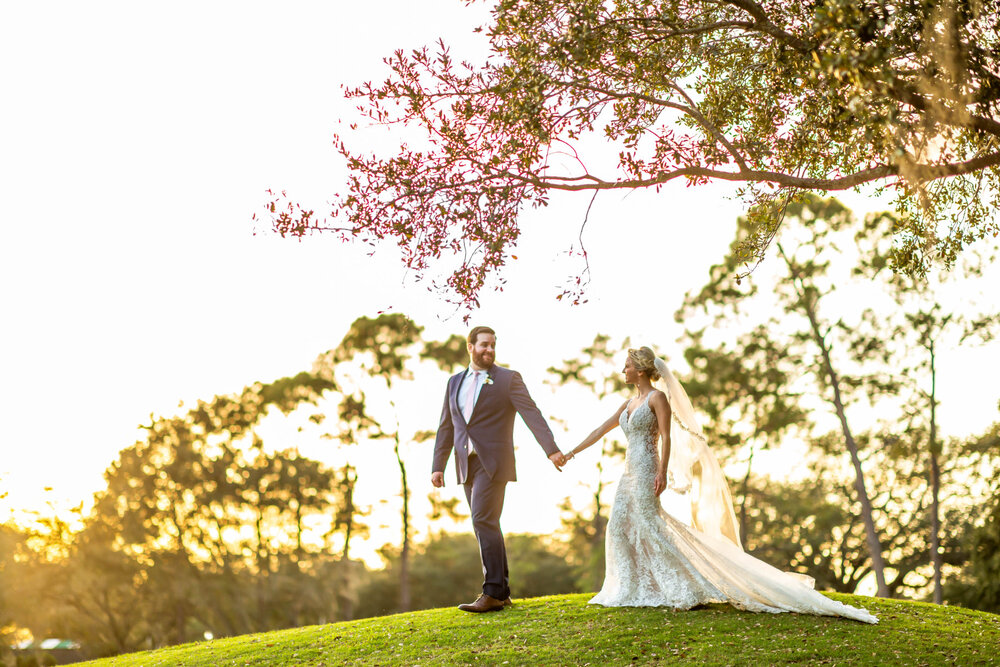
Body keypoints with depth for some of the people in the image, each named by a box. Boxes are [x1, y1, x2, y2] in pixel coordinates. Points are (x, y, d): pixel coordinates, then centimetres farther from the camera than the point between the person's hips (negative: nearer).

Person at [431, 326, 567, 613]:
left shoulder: (508, 378, -1)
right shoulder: (455, 382, 14)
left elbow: (532, 414, -12)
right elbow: (446, 427, 16)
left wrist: (552, 449, -23)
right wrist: (438, 467, 9)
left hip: (493, 462, -6)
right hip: (467, 465, 6)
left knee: (484, 522, -16)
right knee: (486, 526, 9)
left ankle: (493, 593, -13)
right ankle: (502, 591, 16)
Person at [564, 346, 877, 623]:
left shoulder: (657, 397, -6)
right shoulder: (630, 403, 18)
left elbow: (667, 437, -13)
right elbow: (602, 429, 21)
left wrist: (662, 472, -21)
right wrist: (572, 451, 21)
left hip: (646, 470, -9)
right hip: (630, 472, 9)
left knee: (650, 525, -12)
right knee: (620, 525, 4)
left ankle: (685, 589, -7)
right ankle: (633, 590, 9)